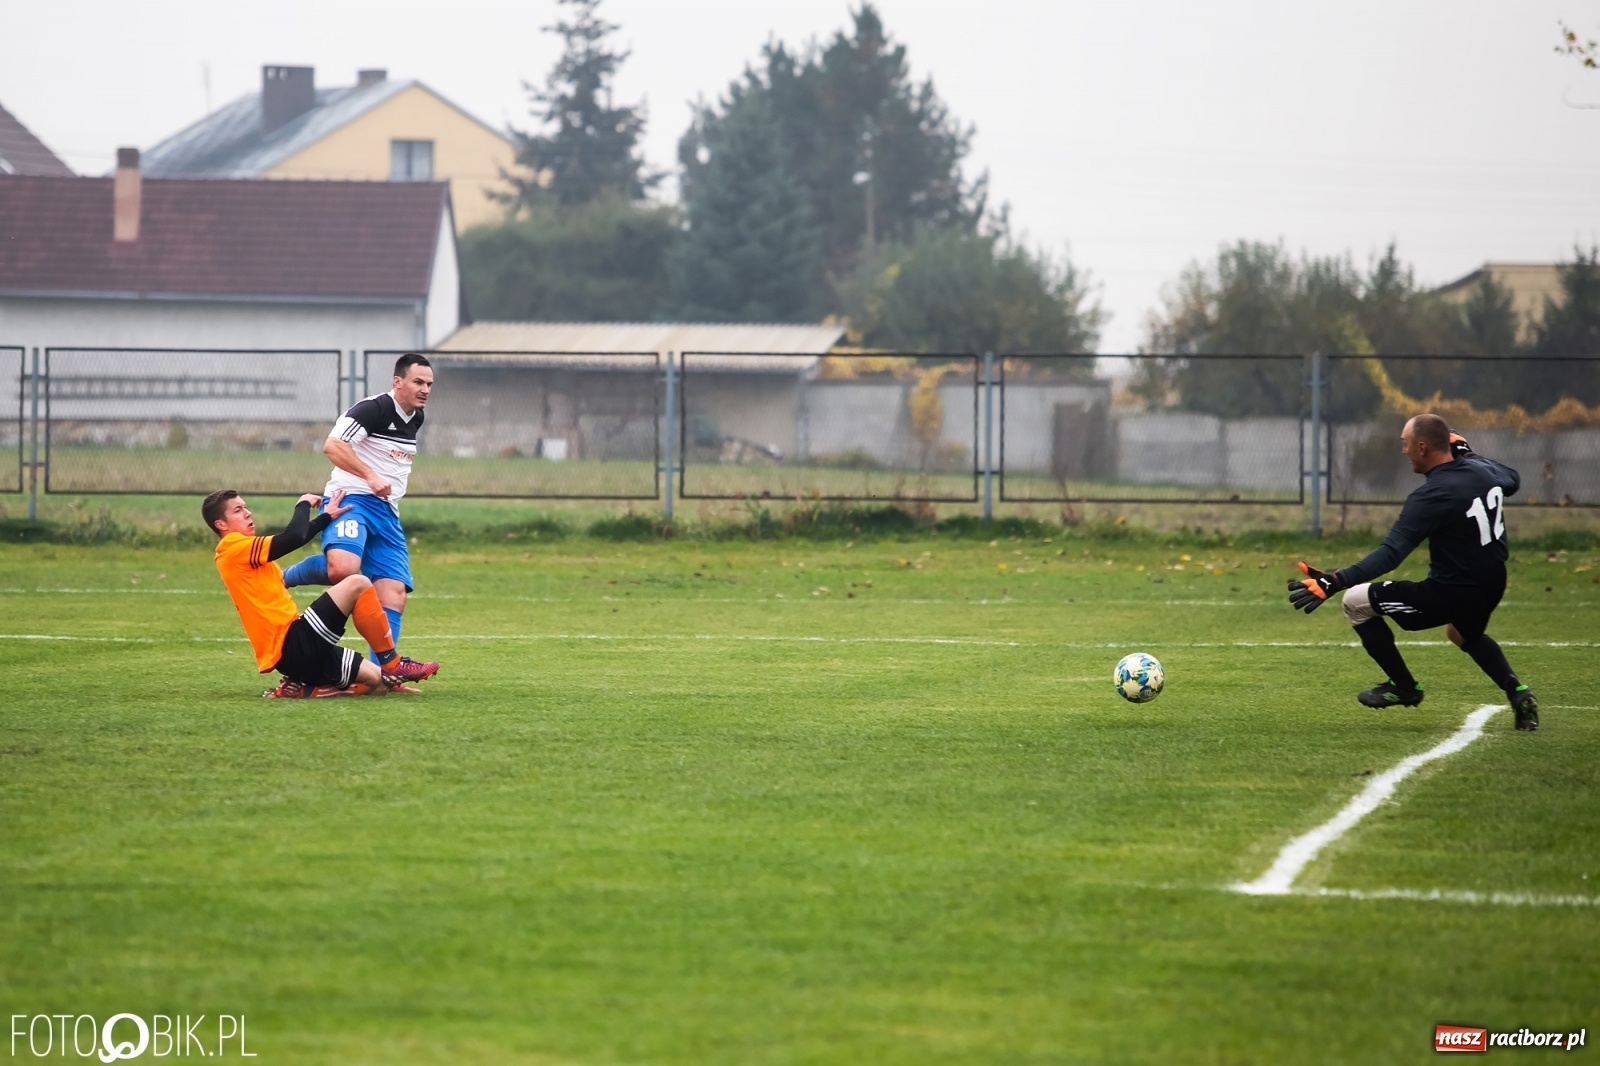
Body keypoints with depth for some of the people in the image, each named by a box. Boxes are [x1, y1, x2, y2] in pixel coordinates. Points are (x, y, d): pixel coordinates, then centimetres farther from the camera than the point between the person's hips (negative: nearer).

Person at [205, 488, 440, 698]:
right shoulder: (233, 547, -7)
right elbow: (293, 537, -16)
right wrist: (304, 505, 2)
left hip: (294, 651, 10)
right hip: (290, 646, -10)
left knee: (378, 682, 7)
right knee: (357, 584, -11)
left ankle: (303, 687, 6)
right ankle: (393, 667, -6)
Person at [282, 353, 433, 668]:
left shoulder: (415, 419, 16)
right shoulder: (374, 409, -11)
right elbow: (332, 445, -23)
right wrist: (370, 476, -29)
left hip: (386, 512, 8)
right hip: (351, 500, -8)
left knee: (395, 593, -4)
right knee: (342, 568, -34)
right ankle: (283, 578, -7)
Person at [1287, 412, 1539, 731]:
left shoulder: (1430, 496, -25)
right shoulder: (1484, 469, -2)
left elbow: (1390, 553, -33)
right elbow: (1512, 481, 24)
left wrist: (1334, 582, -40)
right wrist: (1468, 455, 28)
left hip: (1451, 594, -9)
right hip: (1491, 590, 9)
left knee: (1356, 601, 3)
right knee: (1465, 633, 42)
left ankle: (1404, 687, 10)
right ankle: (1516, 690, 19)